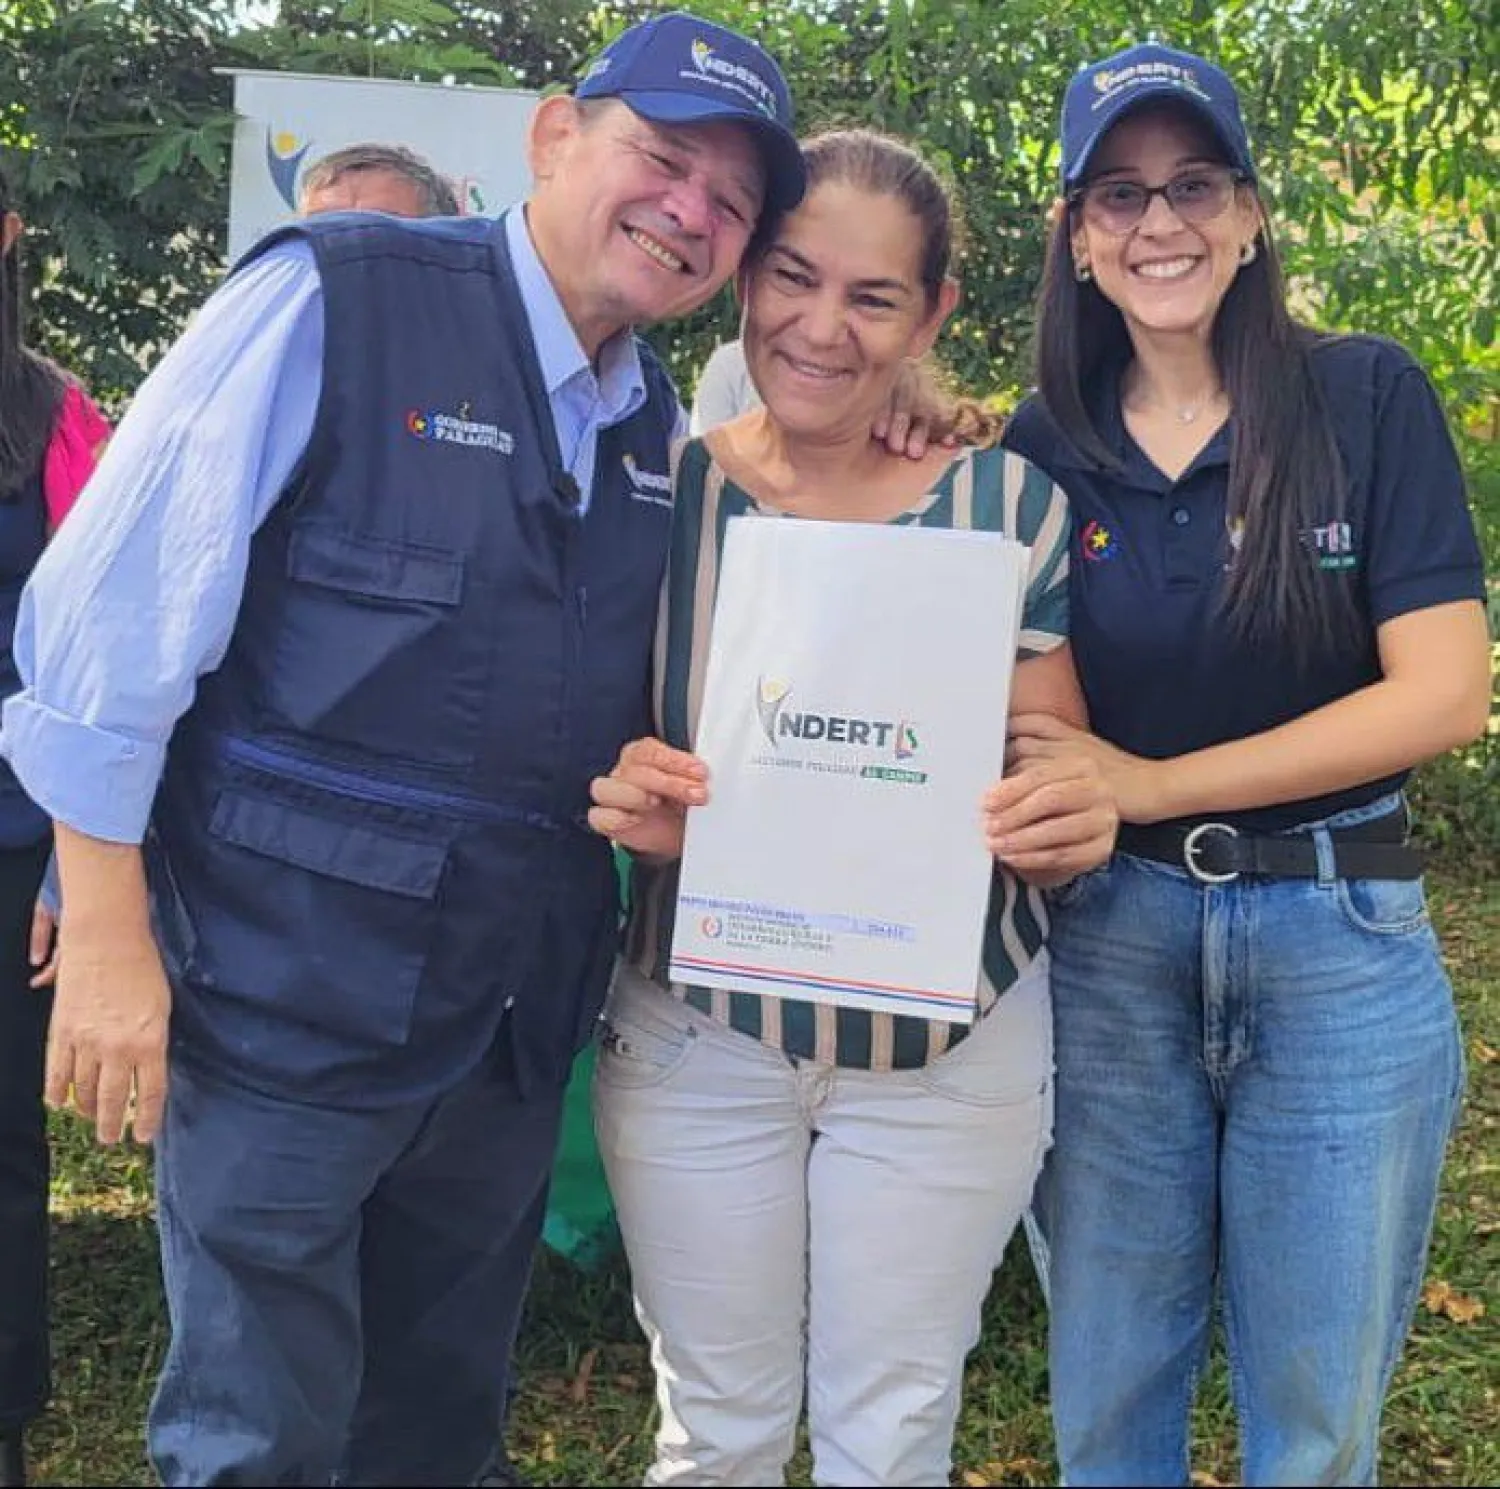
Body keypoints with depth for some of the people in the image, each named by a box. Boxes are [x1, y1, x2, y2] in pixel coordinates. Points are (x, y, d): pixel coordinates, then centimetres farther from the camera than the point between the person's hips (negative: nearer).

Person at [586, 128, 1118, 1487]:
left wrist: (1071, 822, -24)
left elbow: (1052, 782, -1)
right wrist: (630, 803, -20)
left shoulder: (1009, 507, -6)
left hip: (948, 1053, 0)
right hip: (696, 1038, 1)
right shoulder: (658, 493, -5)